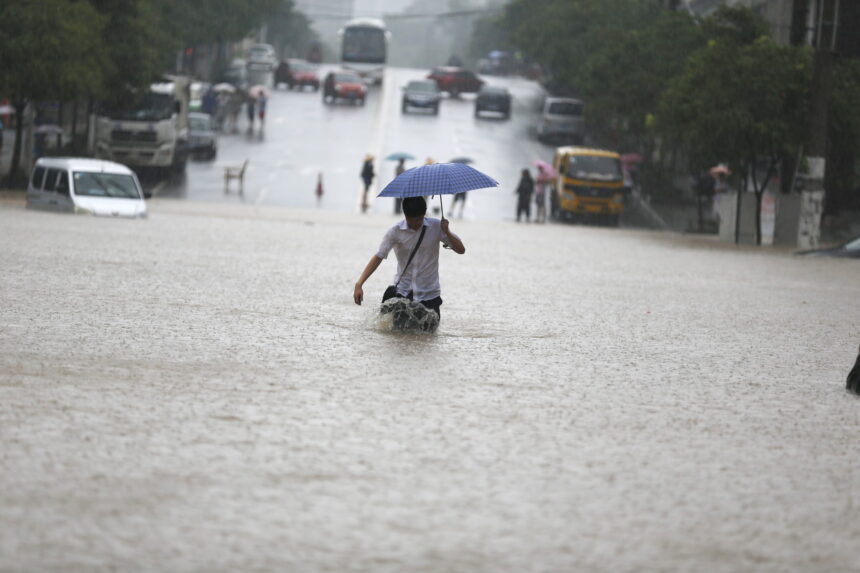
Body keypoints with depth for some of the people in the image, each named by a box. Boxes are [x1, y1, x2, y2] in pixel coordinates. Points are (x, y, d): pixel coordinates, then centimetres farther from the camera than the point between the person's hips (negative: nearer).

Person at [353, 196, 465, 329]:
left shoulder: (436, 227, -7)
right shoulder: (395, 232, -10)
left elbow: (461, 250, -6)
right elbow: (378, 257, -13)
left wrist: (447, 232, -25)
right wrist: (359, 284, -24)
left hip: (429, 292, 0)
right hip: (402, 290, 0)